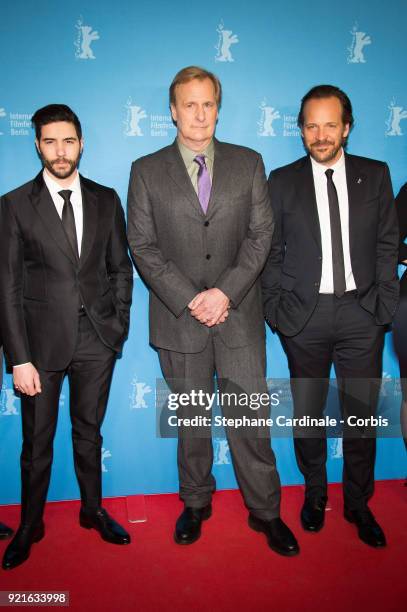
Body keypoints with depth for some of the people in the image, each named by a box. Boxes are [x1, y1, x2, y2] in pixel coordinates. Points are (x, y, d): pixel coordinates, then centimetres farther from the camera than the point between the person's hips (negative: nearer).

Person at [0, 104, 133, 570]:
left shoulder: (106, 200, 5)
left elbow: (121, 268, 9)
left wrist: (119, 326, 0)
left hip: (97, 339, 2)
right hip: (42, 339, -1)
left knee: (89, 431, 17)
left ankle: (92, 510, 38)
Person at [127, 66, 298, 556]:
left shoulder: (248, 163, 7)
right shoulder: (146, 171, 4)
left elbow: (261, 234, 0)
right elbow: (143, 246, -2)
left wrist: (225, 291, -12)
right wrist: (189, 300, -12)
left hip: (239, 315, 0)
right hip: (178, 318, 0)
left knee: (250, 417, 6)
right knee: (191, 419, 13)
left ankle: (264, 511, 25)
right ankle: (195, 504, 33)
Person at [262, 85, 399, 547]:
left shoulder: (375, 175, 6)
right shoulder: (282, 181, 3)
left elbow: (387, 245, 6)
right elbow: (272, 252, 3)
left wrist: (385, 302, -2)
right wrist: (277, 310, -4)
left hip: (361, 313, 1)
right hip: (304, 316, 0)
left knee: (361, 414, 9)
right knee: (307, 414, 12)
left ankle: (358, 503, 28)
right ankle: (314, 494, 33)